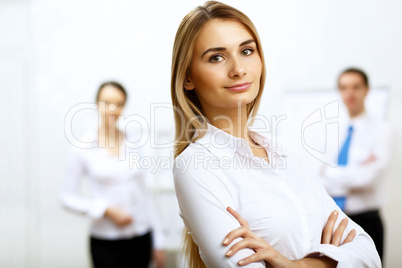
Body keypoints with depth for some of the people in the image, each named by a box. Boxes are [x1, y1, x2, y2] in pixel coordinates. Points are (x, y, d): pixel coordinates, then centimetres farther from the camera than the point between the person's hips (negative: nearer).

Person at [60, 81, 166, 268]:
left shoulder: (134, 144, 4)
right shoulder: (84, 149, -4)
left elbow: (145, 194, 8)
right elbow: (67, 197, -1)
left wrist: (158, 242, 9)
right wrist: (106, 209, -13)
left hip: (141, 239, 3)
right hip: (106, 243, -3)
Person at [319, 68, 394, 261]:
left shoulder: (381, 130, -6)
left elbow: (367, 176, -17)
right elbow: (321, 180, -1)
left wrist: (330, 172, -5)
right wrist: (355, 173, -15)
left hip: (365, 221, -4)